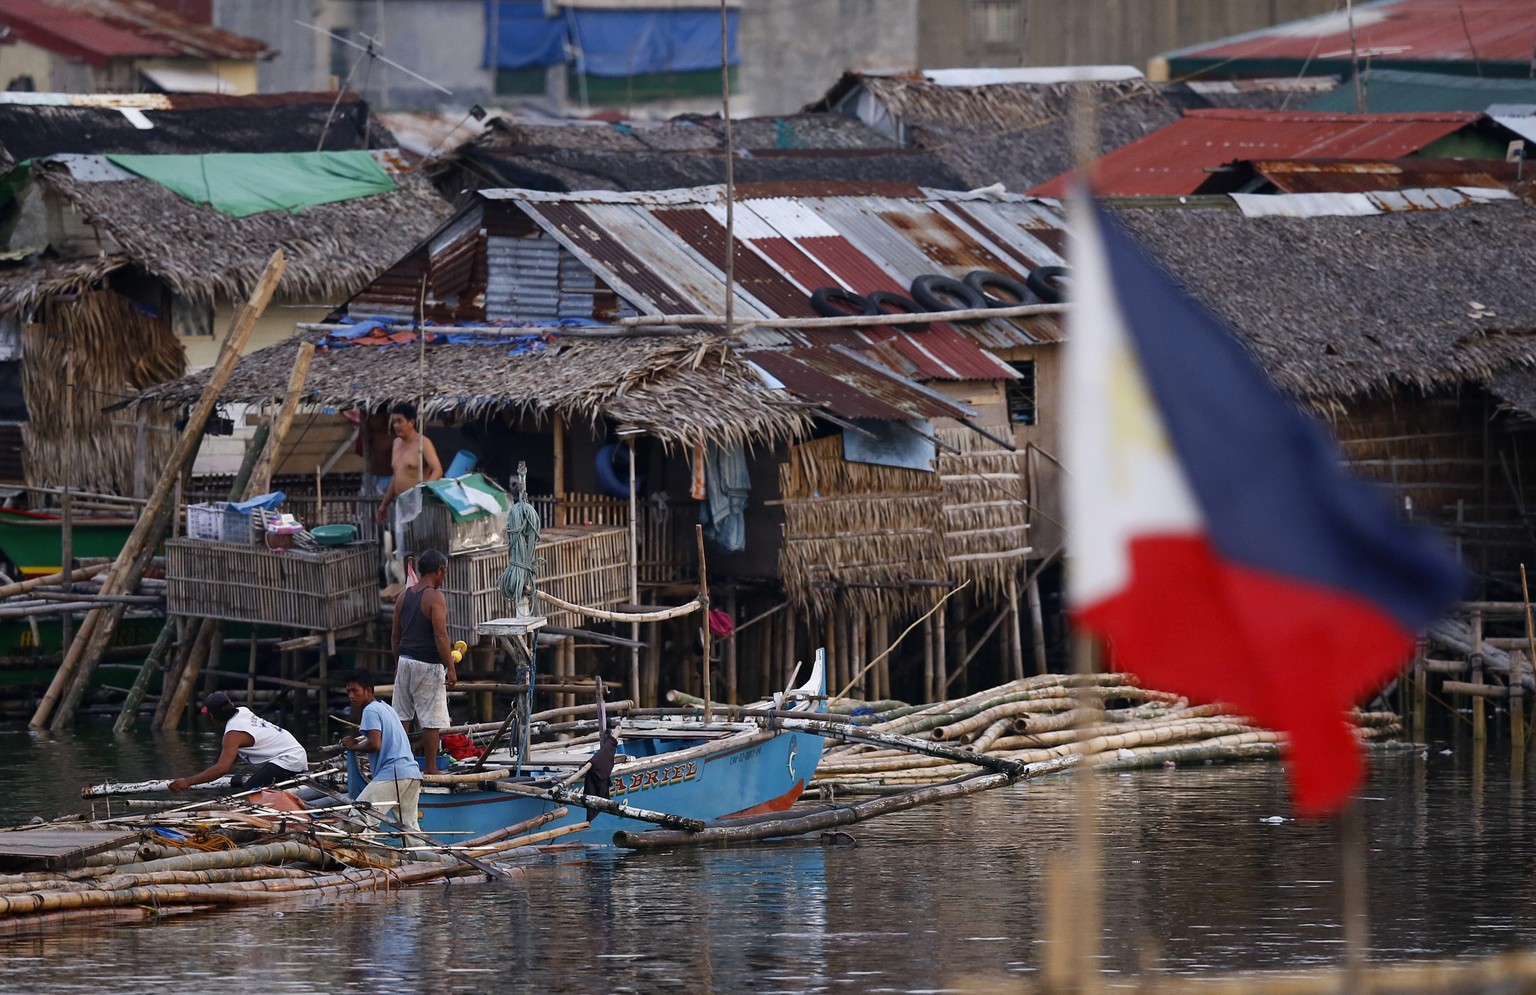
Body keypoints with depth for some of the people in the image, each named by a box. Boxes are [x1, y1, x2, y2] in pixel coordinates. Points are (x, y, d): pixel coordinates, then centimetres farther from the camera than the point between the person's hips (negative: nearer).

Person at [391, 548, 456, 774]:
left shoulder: (404, 596, 9)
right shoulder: (435, 598, -13)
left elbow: (395, 635, 14)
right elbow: (440, 636, -19)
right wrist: (450, 668, -16)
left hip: (405, 660, 7)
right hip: (428, 664, -7)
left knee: (401, 715, 13)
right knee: (432, 720, -1)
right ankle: (430, 768, 1)